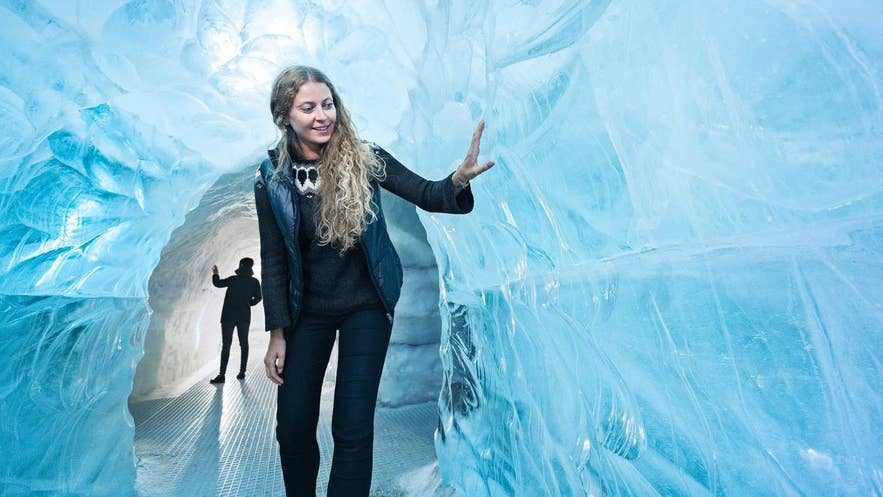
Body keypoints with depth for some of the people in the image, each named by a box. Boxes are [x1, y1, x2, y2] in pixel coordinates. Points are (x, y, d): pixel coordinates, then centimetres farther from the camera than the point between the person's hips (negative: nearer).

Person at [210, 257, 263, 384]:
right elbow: (257, 298, 2)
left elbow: (217, 283, 6)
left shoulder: (233, 280, -5)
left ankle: (222, 374, -9)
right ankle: (242, 372, 8)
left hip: (228, 316, -2)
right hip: (244, 316, 2)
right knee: (243, 344, 11)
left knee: (226, 345, -4)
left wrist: (215, 274, 24)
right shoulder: (255, 282, 0)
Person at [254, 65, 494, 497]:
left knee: (352, 428, -2)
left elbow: (425, 195, -15)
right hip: (307, 312, 2)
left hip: (365, 307, -1)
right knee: (292, 425, 9)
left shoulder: (363, 158, -9)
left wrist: (458, 180, -39)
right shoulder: (272, 176, -5)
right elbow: (273, 260, -2)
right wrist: (277, 333, -3)